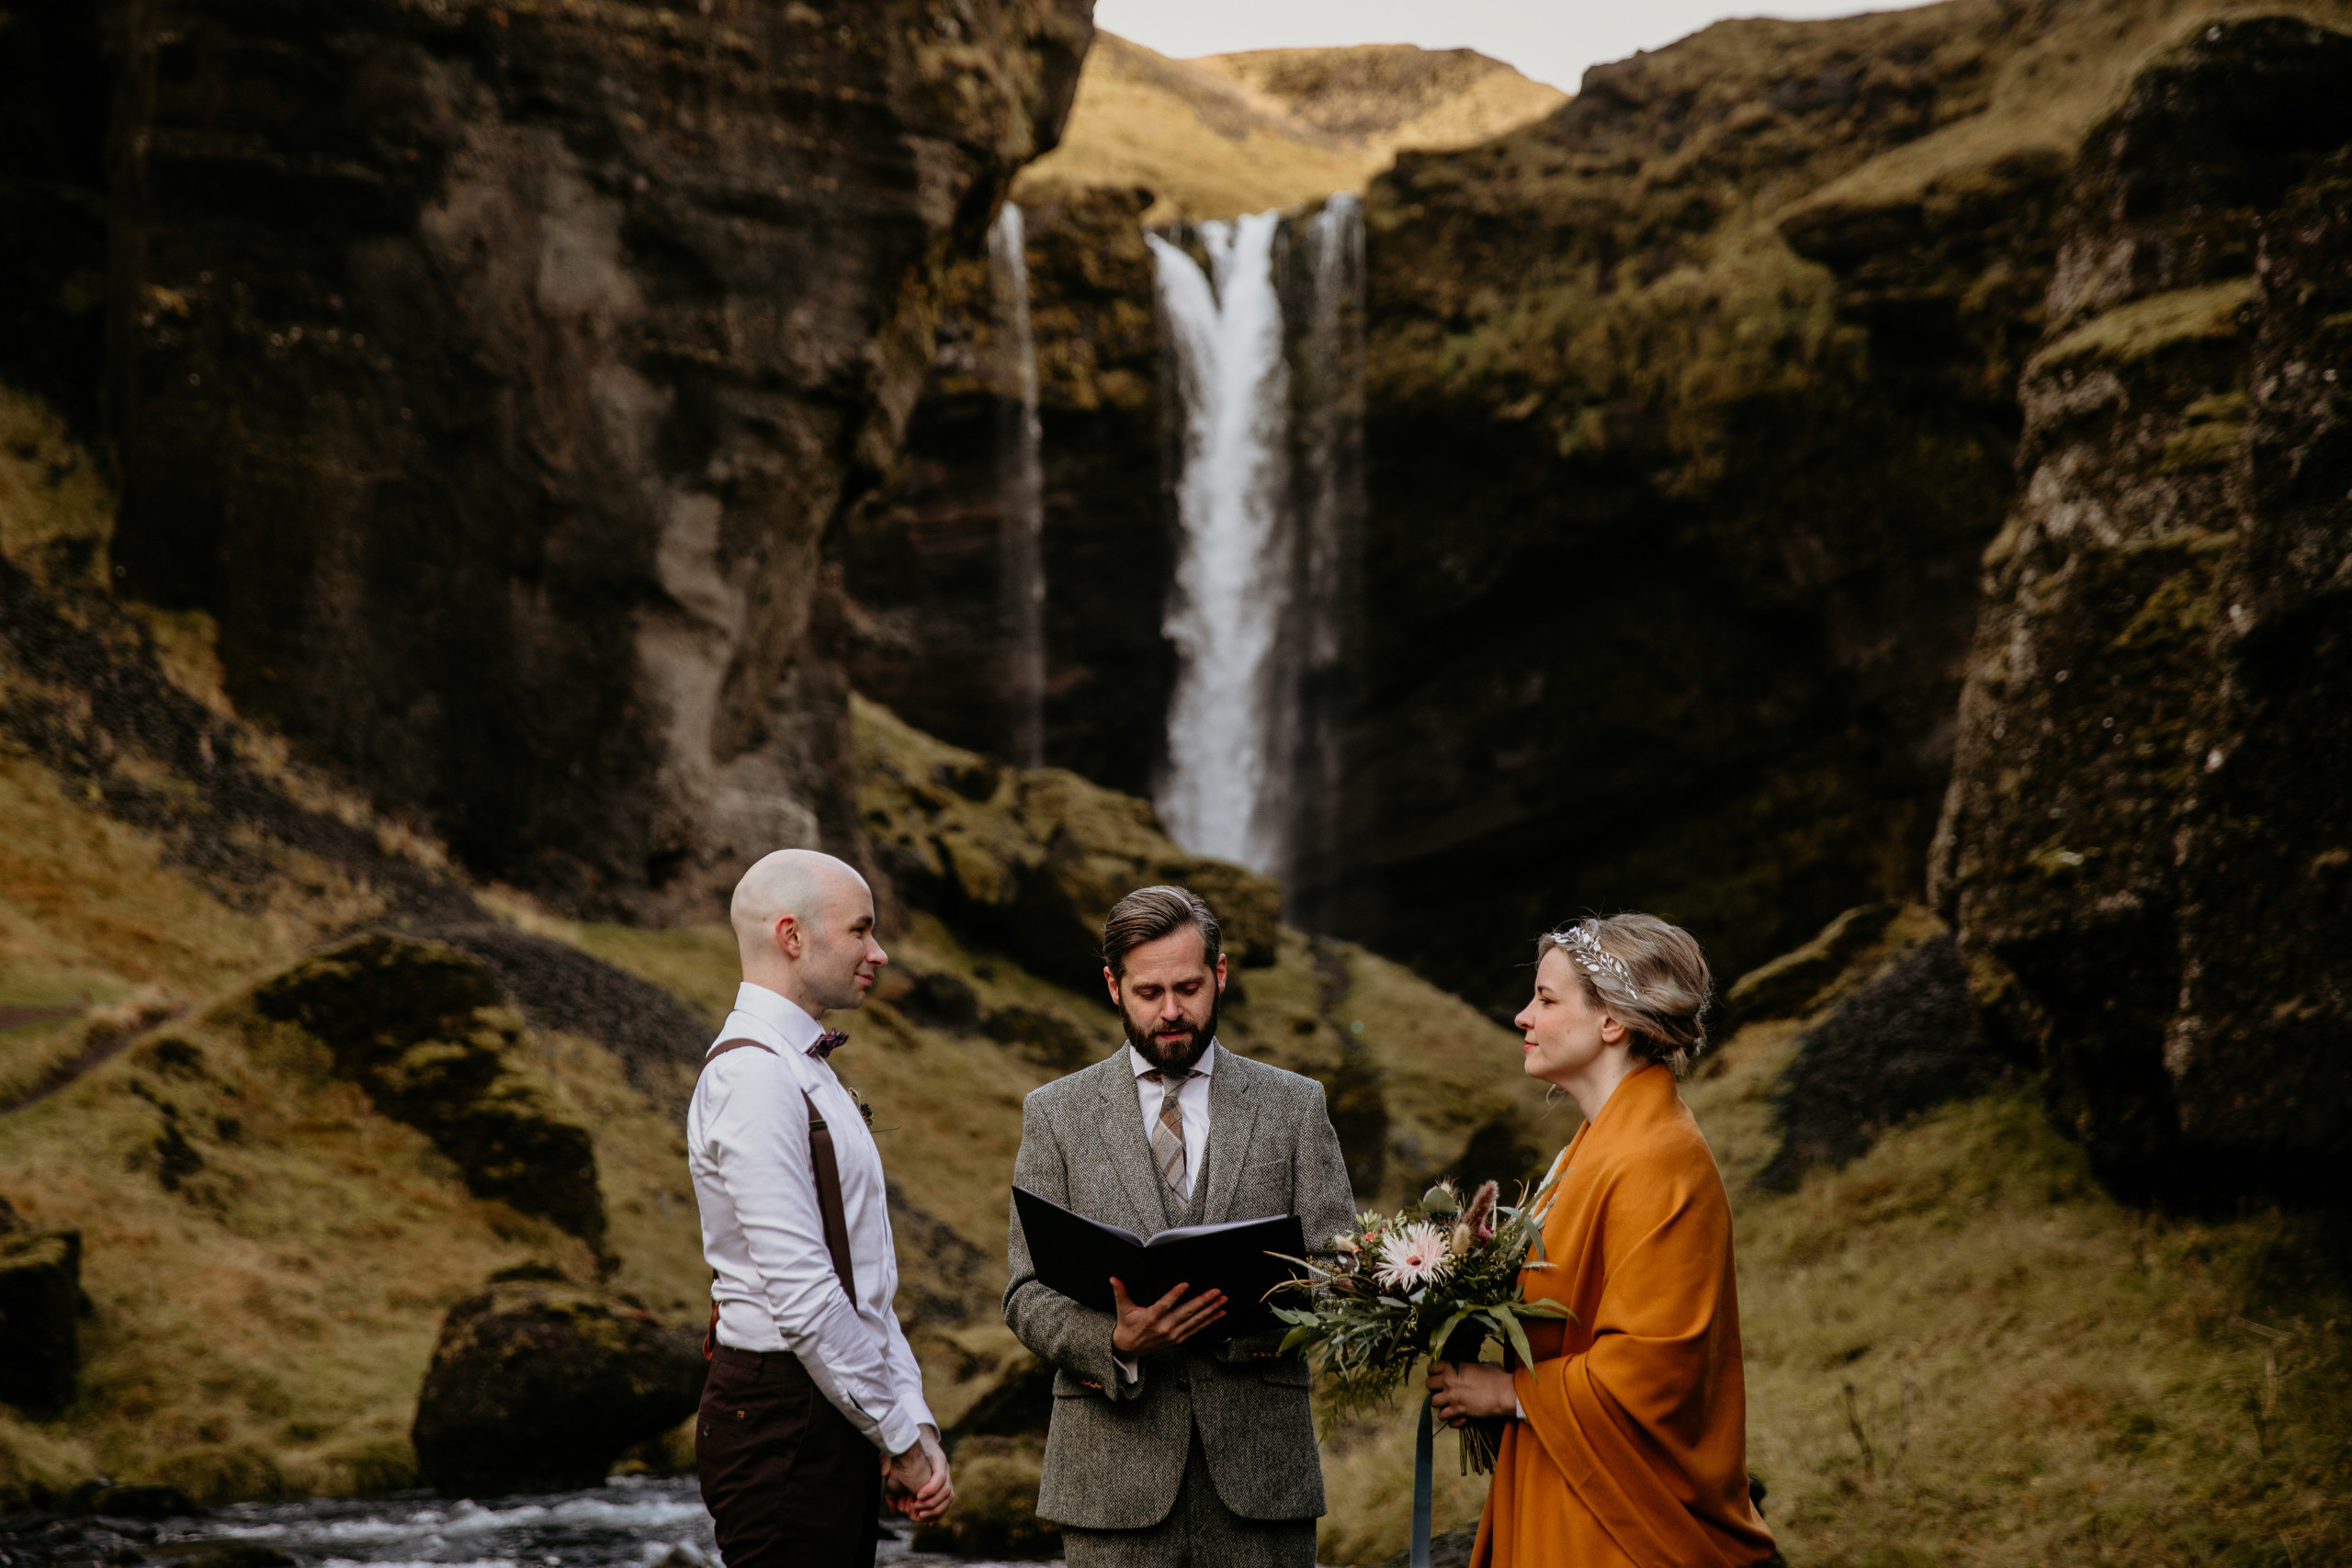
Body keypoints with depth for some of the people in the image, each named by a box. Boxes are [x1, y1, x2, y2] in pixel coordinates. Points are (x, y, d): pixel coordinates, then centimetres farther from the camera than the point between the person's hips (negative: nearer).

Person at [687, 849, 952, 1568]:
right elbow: (802, 1296, -19)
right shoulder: (752, 1077, -14)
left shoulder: (807, 1073, 18)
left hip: (841, 1414, 9)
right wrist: (903, 1438, -12)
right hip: (782, 1420, -9)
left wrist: (912, 1423, 7)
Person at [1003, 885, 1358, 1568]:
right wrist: (1116, 1344, -17)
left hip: (1258, 1459, 1)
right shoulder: (1056, 1114, 8)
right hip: (1114, 1470, 0)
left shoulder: (1295, 1106, 9)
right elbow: (1028, 1295, 3)